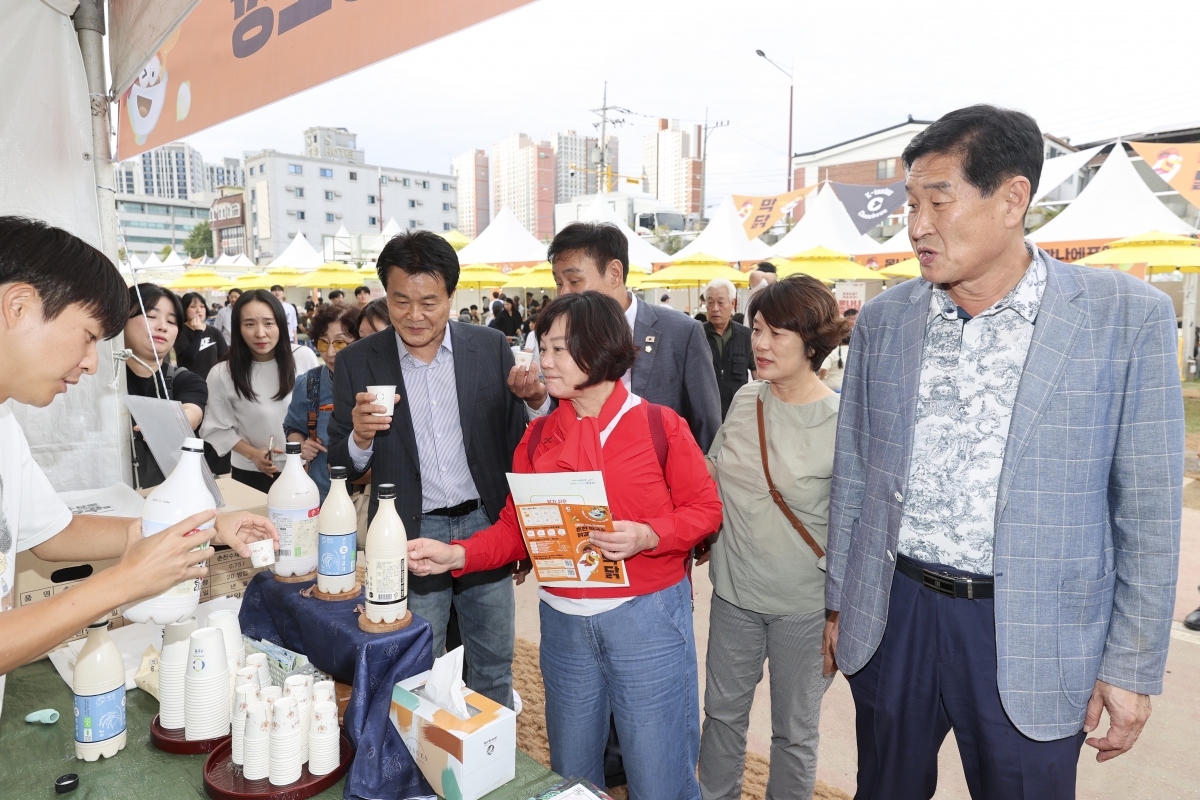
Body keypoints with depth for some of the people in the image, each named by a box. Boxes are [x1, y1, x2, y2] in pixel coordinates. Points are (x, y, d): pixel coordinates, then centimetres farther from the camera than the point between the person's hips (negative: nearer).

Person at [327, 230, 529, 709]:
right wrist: (359, 438, -21)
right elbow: (343, 466, 2)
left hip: (486, 526, 1)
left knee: (494, 672, 17)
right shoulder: (357, 362, -3)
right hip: (411, 536, -1)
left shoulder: (491, 348, -2)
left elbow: (515, 440, 4)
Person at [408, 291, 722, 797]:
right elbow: (516, 528, 4)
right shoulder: (538, 438, 3)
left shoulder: (659, 426, -7)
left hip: (646, 617, -3)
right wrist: (456, 555, -11)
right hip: (564, 622, 4)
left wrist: (648, 536, -21)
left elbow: (705, 508, -5)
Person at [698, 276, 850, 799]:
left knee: (794, 731, 16)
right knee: (722, 712, 20)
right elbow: (710, 475, 11)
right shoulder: (746, 399, -2)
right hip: (734, 589, 4)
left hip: (804, 606, -4)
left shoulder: (842, 424, -16)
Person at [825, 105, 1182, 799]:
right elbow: (854, 475, 6)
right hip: (890, 616, 3)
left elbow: (1148, 509, -4)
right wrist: (839, 603, 10)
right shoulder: (883, 319, 0)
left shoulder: (1129, 317, -8)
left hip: (1032, 640, -2)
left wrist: (1132, 668, -2)